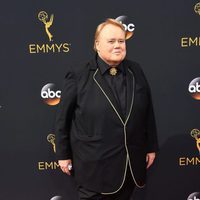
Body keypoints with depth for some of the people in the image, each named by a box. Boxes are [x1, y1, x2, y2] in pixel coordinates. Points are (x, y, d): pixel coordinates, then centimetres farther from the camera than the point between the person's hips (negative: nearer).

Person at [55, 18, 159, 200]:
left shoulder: (136, 71, 4)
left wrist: (151, 147, 9)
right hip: (94, 164, -4)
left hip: (132, 163, 4)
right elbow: (64, 118, -3)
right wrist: (63, 154, 0)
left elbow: (148, 112, 8)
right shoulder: (79, 74, -8)